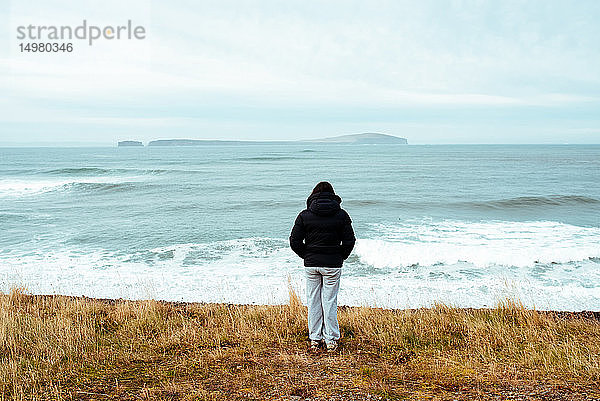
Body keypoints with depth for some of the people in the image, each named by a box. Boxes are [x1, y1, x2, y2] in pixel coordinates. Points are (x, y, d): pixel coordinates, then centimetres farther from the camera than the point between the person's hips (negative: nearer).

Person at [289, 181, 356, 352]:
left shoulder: (304, 215, -1)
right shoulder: (341, 215, -3)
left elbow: (294, 241, -4)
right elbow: (349, 241, -5)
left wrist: (307, 256, 8)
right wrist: (340, 257, 9)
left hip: (311, 265, 1)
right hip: (333, 265, -1)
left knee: (313, 301, 11)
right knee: (330, 301, 7)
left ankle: (314, 339, 18)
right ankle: (331, 340, 11)